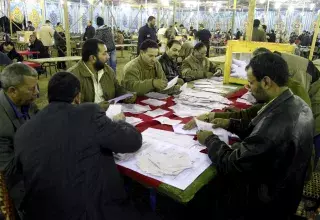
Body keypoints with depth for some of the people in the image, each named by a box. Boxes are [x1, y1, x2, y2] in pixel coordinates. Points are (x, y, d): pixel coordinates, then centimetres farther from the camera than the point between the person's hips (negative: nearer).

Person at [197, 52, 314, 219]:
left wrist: (210, 140, -11)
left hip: (265, 203, -7)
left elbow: (230, 165, -27)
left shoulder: (276, 125, -37)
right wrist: (230, 123, 3)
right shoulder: (296, 104, -8)